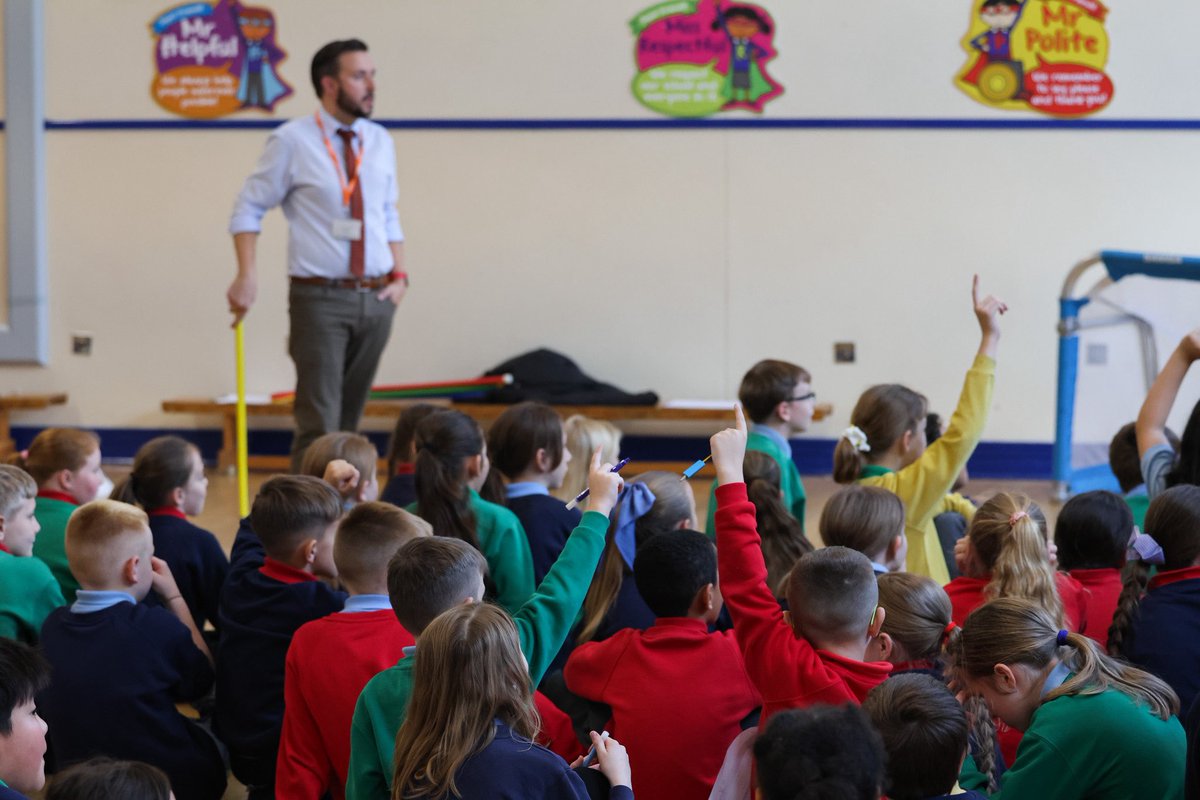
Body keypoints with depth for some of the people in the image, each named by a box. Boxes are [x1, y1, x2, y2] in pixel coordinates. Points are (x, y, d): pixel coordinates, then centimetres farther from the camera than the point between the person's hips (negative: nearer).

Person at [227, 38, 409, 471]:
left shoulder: (380, 142, 10)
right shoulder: (292, 141, -5)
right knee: (319, 422, -9)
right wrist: (247, 275, -14)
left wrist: (400, 275, 6)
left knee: (350, 417, 12)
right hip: (320, 299, -5)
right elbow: (248, 209, -3)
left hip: (376, 298, 5)